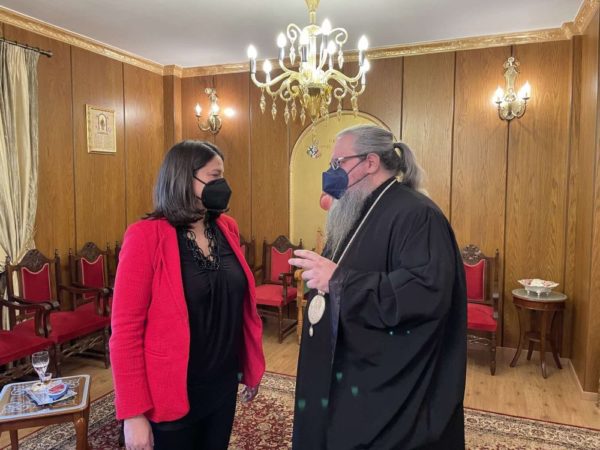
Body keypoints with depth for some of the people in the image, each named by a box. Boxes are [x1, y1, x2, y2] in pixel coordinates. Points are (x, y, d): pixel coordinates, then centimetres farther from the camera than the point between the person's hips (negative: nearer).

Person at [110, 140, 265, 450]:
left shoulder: (227, 229, 0)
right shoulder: (146, 237, -17)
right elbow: (125, 330, -16)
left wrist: (251, 365, 10)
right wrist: (133, 413, -14)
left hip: (223, 384, 5)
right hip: (171, 395, -5)